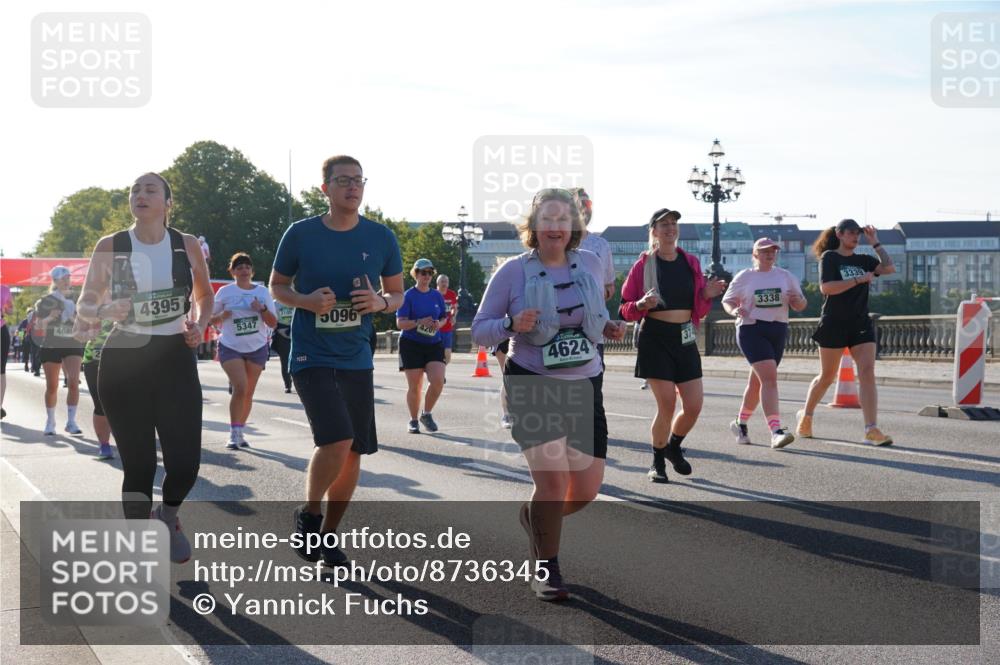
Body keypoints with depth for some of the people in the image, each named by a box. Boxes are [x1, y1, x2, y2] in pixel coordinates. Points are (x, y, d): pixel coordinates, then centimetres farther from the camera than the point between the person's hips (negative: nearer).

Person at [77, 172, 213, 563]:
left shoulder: (187, 245, 2)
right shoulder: (110, 247, -1)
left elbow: (204, 295, 18)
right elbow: (85, 305, 4)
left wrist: (199, 325, -2)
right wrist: (105, 310, -18)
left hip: (175, 360, 1)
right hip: (124, 362, -1)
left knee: (185, 464, -8)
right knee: (138, 466, -1)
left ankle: (167, 516, 28)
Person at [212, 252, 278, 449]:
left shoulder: (262, 291, 3)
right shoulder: (225, 292, -2)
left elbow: (273, 323, 1)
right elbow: (211, 319, 6)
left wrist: (262, 309, -17)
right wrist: (222, 316, -16)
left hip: (257, 348, 3)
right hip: (231, 347, -3)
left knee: (248, 393, 7)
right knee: (240, 388, -19)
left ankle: (239, 432, 23)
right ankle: (234, 434, -12)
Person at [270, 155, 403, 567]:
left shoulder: (381, 238, 2)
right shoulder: (301, 234, -4)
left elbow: (397, 294, 12)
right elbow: (277, 287, 8)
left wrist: (381, 303, -11)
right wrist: (306, 301, -13)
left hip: (357, 359, 4)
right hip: (312, 357, -4)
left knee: (353, 452, 7)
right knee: (337, 440, -21)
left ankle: (328, 534, 27)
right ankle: (309, 513, 6)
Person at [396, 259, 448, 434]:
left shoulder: (437, 295, 8)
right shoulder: (408, 296, -5)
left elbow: (444, 317, 17)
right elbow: (400, 323, -10)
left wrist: (439, 324, -6)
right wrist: (420, 322, -24)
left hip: (434, 343, 3)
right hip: (411, 345, -3)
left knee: (438, 381, -13)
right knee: (414, 386, 0)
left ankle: (426, 414, 10)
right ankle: (413, 421, 19)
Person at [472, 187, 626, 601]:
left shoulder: (590, 264, 5)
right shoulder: (513, 271, -5)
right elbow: (479, 331, -1)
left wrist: (609, 328, -1)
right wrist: (512, 325, -21)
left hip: (583, 385, 4)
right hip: (532, 385, -4)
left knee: (587, 489, 4)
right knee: (553, 478, -15)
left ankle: (535, 516, 38)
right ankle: (546, 571, 7)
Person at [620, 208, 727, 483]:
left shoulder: (691, 262, 10)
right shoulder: (644, 264, -2)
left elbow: (698, 311, 15)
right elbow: (626, 309, 0)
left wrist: (707, 296, -5)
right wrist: (642, 305, -20)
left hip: (685, 339, 4)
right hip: (655, 338, -4)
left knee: (694, 405, -1)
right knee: (667, 404, -9)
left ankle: (673, 447, 29)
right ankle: (657, 462, 12)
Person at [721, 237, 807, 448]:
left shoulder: (785, 276, 11)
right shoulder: (744, 277, 3)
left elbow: (800, 306, 13)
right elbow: (727, 300, 10)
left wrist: (798, 300, -11)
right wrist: (734, 310, -13)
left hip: (778, 331, 5)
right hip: (751, 330, -5)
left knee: (757, 381, 13)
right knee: (769, 377, -20)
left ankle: (740, 423, 32)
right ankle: (776, 431, -27)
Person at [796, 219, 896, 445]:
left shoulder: (863, 260, 13)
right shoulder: (829, 257, -2)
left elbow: (889, 268, 0)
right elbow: (826, 287, -15)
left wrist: (875, 243, 1)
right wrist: (859, 280, -16)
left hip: (861, 325, 4)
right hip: (834, 324, -4)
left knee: (867, 373, -12)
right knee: (827, 376, 7)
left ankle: (871, 430, -18)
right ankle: (806, 416, 32)